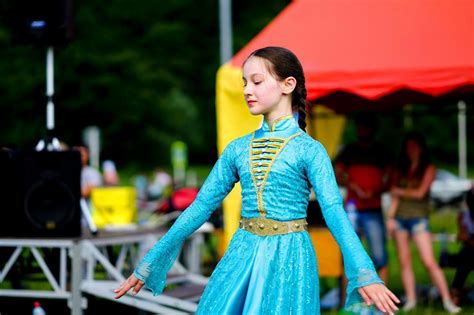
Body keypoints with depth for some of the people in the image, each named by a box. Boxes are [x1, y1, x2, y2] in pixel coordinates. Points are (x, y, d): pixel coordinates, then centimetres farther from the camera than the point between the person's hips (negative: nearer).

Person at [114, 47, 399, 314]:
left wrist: (365, 275, -28)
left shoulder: (309, 150, -5)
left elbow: (335, 212, -14)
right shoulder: (238, 149, 8)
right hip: (242, 254, 4)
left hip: (288, 258, -4)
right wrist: (149, 262, 7)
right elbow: (202, 206, 9)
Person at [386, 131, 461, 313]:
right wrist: (390, 217, -1)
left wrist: (400, 191, 3)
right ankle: (410, 299, 9)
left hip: (419, 218, -4)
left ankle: (447, 300, -8)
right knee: (404, 262, 3)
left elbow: (420, 193, -8)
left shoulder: (429, 169, 1)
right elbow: (394, 197, 9)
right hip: (400, 218, 4)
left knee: (429, 262, -11)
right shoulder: (401, 170, 13)